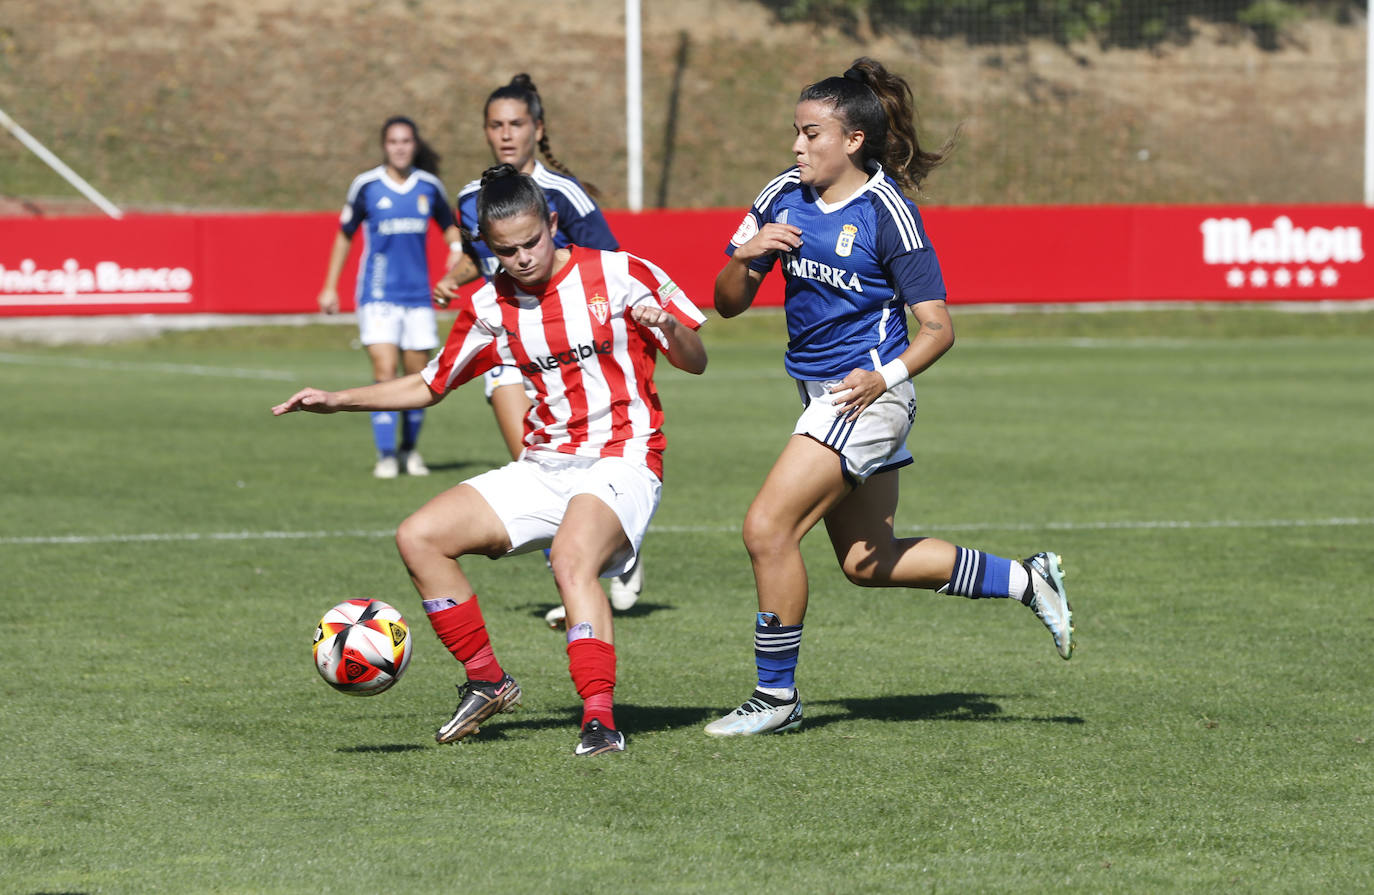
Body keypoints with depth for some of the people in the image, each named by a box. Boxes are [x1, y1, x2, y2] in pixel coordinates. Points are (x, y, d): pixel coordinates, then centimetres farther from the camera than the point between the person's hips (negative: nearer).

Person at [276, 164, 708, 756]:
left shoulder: (618, 275, -6)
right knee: (419, 537, -5)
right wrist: (337, 400, 11)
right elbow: (429, 386, 20)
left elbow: (694, 363, -2)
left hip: (622, 462, -6)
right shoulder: (491, 308, 6)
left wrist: (668, 327, -25)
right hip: (544, 466, 6)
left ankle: (600, 720, -37)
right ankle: (486, 680, 7)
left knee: (572, 559, -35)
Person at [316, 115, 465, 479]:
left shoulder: (429, 186, 4)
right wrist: (330, 286, 9)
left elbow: (448, 224, 20)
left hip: (418, 295, 3)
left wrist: (457, 247, -2)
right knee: (385, 374, -14)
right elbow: (345, 235, 9)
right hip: (378, 295, -3)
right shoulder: (366, 185, -2)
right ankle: (386, 455, -10)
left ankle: (409, 449, 23)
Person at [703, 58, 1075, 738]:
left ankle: (776, 696, -3)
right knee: (867, 562, 15)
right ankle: (1026, 581, 29)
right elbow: (728, 304, 6)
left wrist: (887, 376, -30)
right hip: (821, 394, 8)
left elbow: (937, 328, -14)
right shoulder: (784, 197, 3)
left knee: (767, 527, -16)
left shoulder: (886, 211, -15)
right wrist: (745, 255, -14)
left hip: (867, 395, -8)